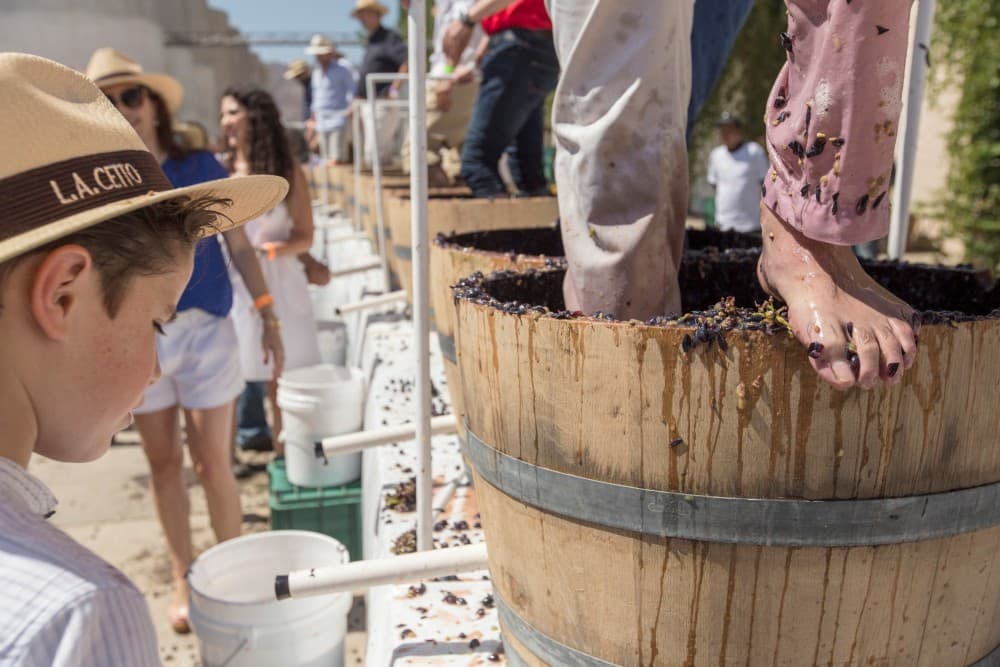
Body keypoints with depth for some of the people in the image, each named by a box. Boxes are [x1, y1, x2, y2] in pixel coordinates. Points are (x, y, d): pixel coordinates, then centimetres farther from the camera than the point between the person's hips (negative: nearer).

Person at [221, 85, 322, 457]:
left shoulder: (286, 169, -3)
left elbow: (305, 236, -3)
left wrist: (269, 249, -19)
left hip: (276, 283, -1)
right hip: (229, 284, 2)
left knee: (282, 377, 4)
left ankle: (284, 455, 19)